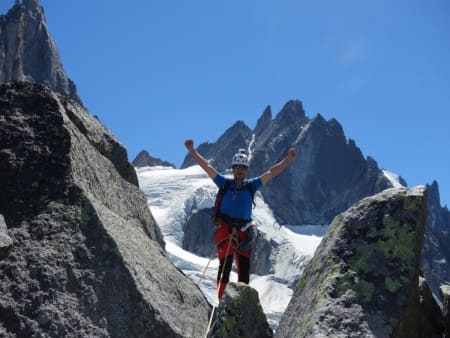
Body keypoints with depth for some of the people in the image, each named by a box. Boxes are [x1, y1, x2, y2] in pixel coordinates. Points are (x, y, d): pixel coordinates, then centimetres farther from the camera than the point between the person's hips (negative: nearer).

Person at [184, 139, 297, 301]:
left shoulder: (251, 185, 9)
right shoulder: (225, 183, 4)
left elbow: (271, 172, 8)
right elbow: (206, 166, 1)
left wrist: (288, 159, 1)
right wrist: (191, 150, -6)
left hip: (244, 232, 3)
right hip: (225, 229, -3)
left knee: (244, 269, 5)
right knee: (225, 265, -14)